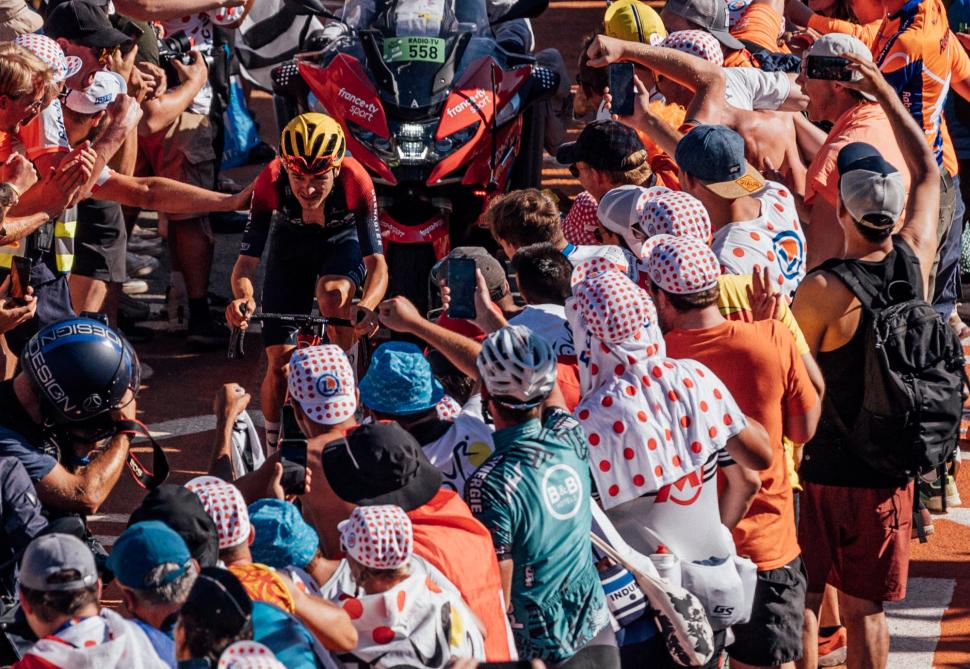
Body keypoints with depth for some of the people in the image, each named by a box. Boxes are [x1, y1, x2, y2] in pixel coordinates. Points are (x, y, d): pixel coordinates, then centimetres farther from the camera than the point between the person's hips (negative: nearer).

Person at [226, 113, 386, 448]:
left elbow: (376, 261, -37)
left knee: (332, 293, -36)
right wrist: (243, 296, -54)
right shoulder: (271, 182, -34)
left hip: (344, 241, -1)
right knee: (279, 364, -5)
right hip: (292, 243, 1)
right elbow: (247, 258, -31)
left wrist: (367, 305, -58)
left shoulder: (355, 180, -37)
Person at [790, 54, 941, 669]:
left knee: (801, 600, 9)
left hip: (825, 468, -4)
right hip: (892, 471, 4)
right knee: (866, 608, 12)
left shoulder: (824, 290, -20)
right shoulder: (916, 260, -5)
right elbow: (928, 172, 12)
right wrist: (887, 93, 20)